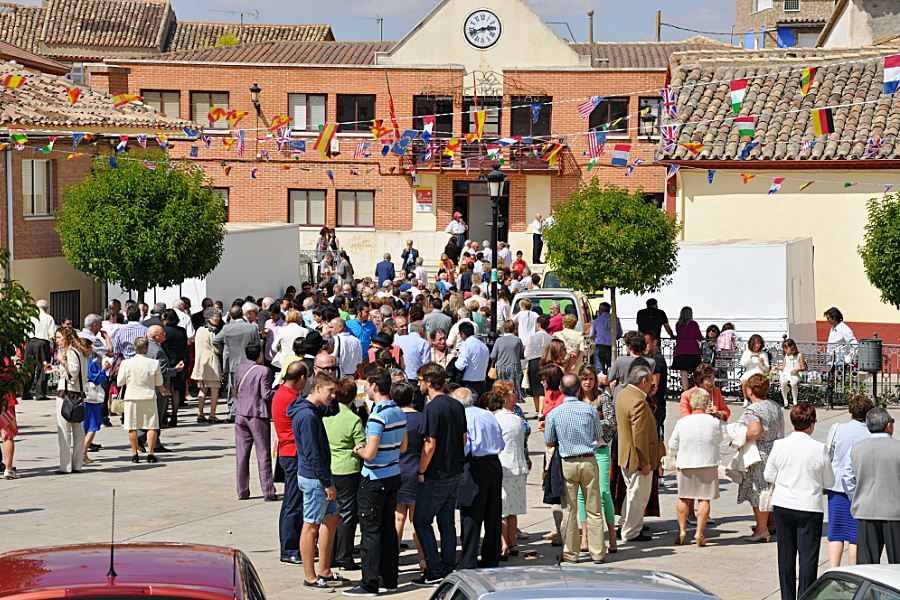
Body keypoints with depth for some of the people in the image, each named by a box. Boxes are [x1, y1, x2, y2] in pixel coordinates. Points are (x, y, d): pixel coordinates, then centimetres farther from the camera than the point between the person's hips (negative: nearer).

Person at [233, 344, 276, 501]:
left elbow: (236, 391, 11)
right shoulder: (263, 371, -13)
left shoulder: (238, 369, 5)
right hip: (258, 416, -5)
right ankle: (268, 492, -1)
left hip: (240, 415, 5)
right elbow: (266, 394, -15)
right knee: (263, 454, 1)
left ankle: (242, 491, 11)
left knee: (242, 454, 9)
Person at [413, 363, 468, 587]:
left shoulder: (433, 408, -18)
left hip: (436, 476, -8)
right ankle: (449, 570, 16)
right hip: (455, 472, 8)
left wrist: (421, 471, -11)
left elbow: (430, 445, -20)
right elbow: (464, 439, 13)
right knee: (447, 521, 13)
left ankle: (435, 572, -3)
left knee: (421, 521, 1)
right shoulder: (457, 406, 7)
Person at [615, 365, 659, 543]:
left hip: (625, 455, 9)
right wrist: (645, 463, -20)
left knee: (633, 492, 23)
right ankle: (631, 532, 12)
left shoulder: (622, 395, 4)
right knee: (638, 495, 4)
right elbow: (640, 436, -26)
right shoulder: (639, 402, -26)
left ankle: (626, 524, 33)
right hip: (637, 458, -9)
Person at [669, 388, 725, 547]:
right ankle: (699, 533, -2)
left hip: (686, 464, 1)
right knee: (704, 499, 3)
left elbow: (672, 446, 1)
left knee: (684, 498, 14)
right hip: (708, 465, -1)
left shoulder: (682, 422, -8)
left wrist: (676, 456, 23)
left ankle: (682, 530, 14)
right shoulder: (714, 422, -9)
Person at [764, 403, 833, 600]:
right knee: (808, 556, 3)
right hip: (809, 506, -3)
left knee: (786, 555, 13)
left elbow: (768, 476, 3)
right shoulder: (819, 448, -12)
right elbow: (829, 482, -2)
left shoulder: (779, 445, -6)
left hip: (782, 505, 3)